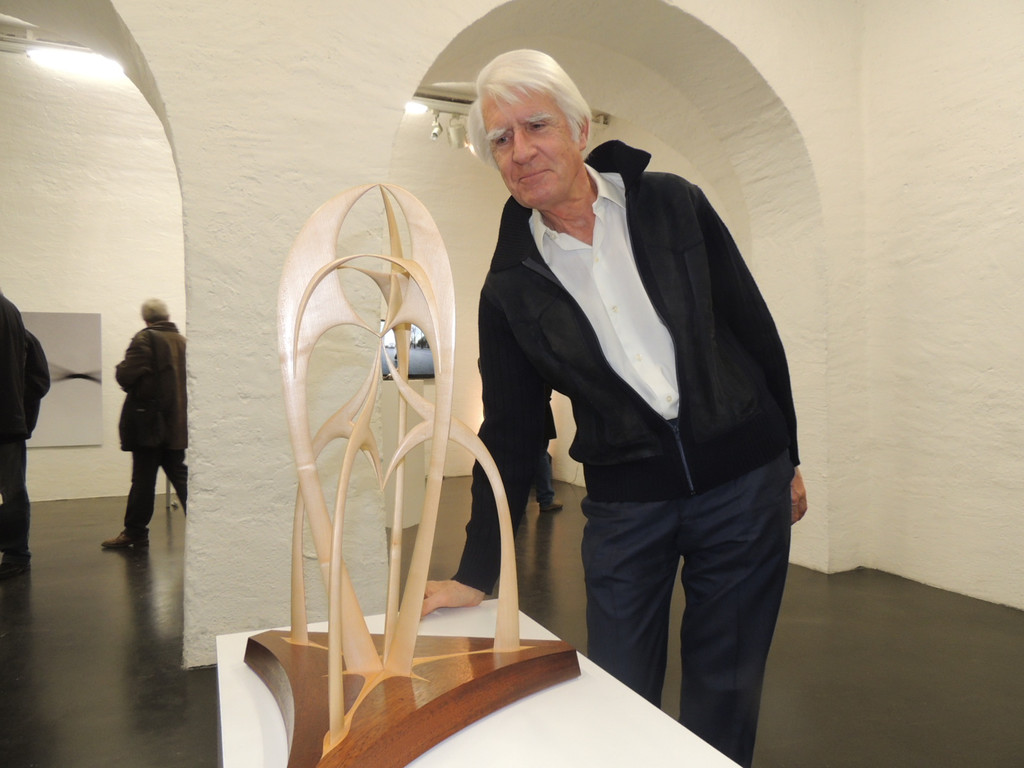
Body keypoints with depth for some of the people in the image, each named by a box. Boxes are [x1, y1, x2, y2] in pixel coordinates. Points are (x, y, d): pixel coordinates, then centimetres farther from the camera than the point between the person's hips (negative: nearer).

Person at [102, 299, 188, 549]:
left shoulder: (145, 339, -9)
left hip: (149, 422, -5)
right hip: (177, 423, 5)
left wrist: (120, 369, 4)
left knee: (143, 479, 2)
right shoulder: (182, 341, 8)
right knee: (179, 475, 9)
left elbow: (125, 375, -16)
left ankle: (135, 533, 12)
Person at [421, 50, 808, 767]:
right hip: (624, 505, 1)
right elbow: (510, 432, 2)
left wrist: (787, 458, 7)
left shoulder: (671, 203, -3)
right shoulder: (510, 287, -2)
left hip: (743, 484, 0)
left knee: (724, 695, 12)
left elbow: (755, 328, 4)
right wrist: (478, 573, 2)